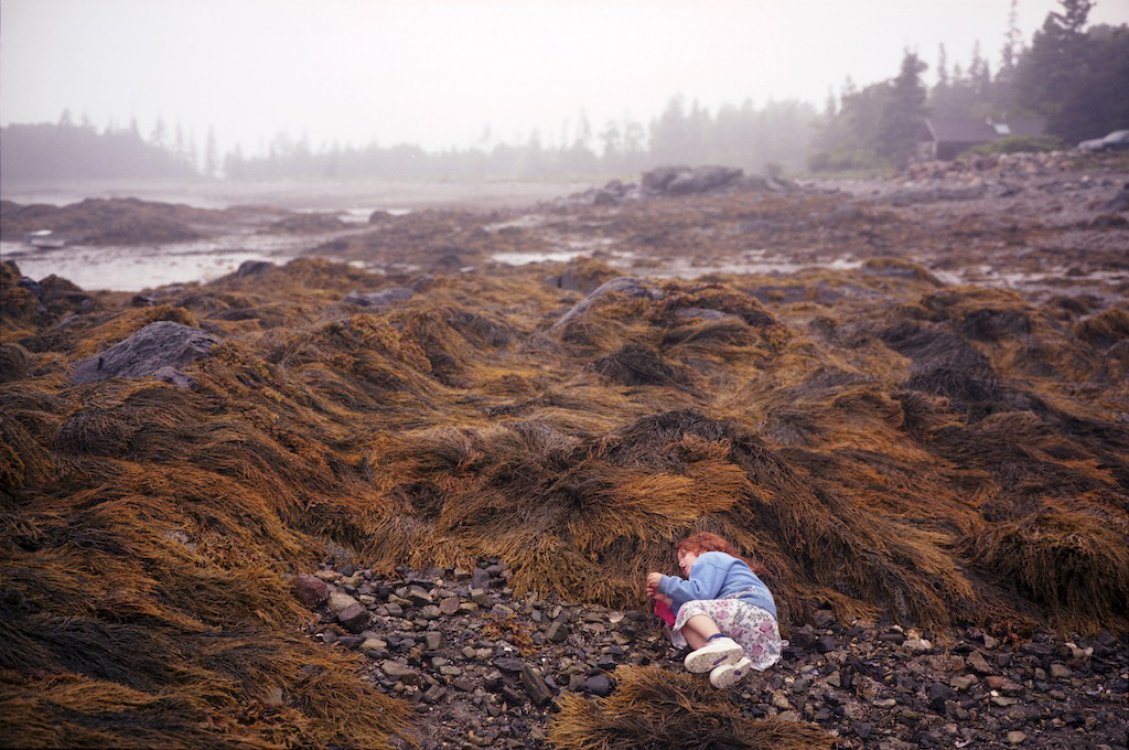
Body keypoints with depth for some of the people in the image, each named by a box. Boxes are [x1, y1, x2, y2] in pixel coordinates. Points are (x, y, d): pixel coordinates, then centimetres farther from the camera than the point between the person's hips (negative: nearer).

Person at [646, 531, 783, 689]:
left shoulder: (710, 559, 12)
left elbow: (699, 593, -9)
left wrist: (665, 583, 3)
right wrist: (667, 598, 21)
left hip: (750, 612, -9)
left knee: (690, 609, -11)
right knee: (686, 626, 4)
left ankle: (721, 644, -43)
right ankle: (730, 662, -27)